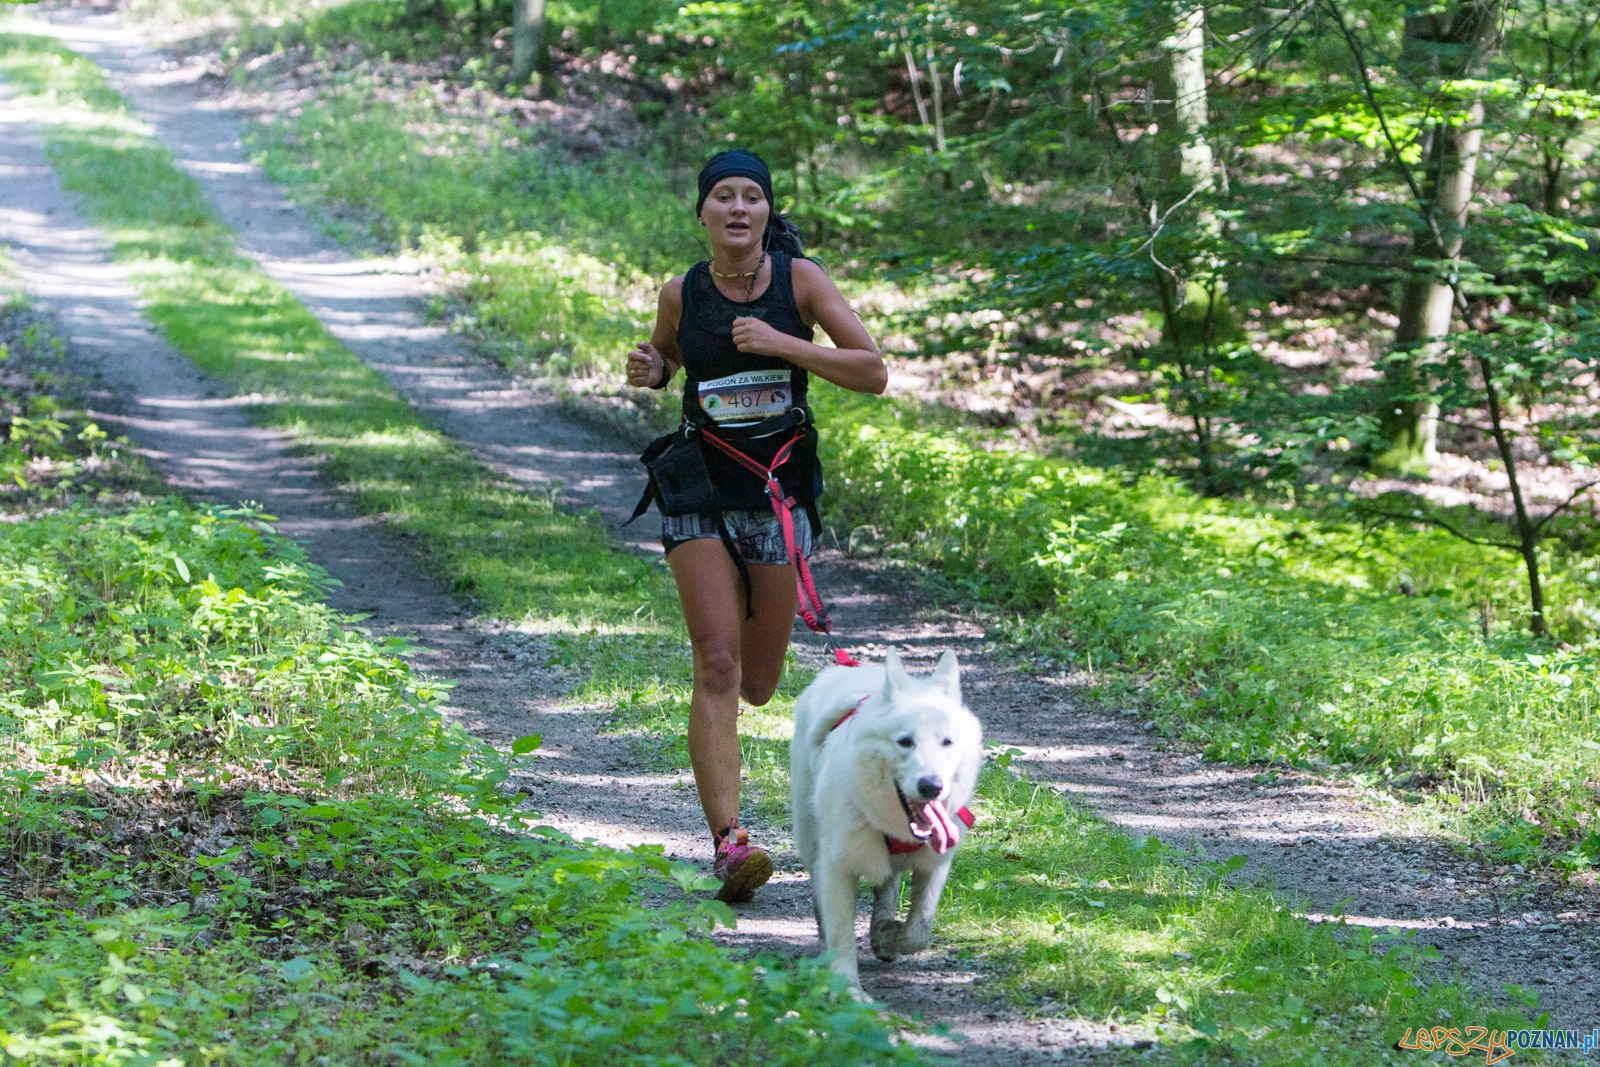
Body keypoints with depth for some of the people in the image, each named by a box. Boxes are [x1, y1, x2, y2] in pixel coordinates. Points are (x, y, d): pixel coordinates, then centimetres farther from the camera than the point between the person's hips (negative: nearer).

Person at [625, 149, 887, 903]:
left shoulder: (799, 279, -6)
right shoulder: (681, 293, -1)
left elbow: (873, 373, -9)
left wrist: (783, 344, -20)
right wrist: (648, 372, -5)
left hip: (780, 492, 1)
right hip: (700, 486, -1)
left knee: (757, 686, 11)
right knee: (717, 670, -15)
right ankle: (728, 842, -19)